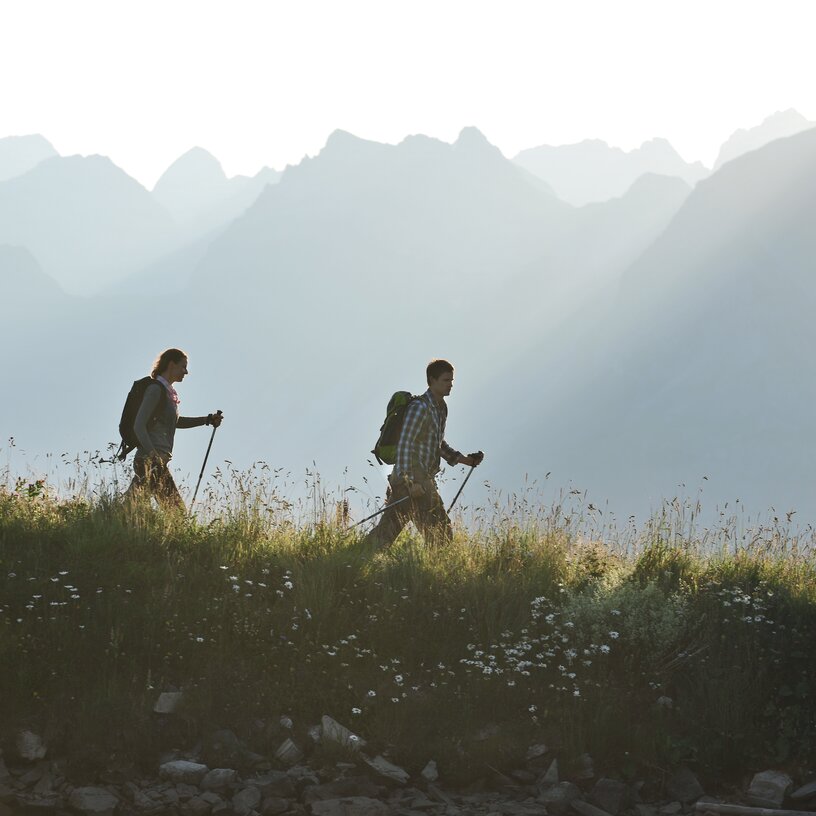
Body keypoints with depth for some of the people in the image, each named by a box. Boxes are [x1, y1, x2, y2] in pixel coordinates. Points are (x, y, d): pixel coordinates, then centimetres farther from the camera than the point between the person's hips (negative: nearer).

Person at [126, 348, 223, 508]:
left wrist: (208, 420, 26)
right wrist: (153, 455, -28)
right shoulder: (156, 389, -10)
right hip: (150, 461, -10)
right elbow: (139, 426, -18)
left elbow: (175, 421, 34)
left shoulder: (167, 391, 18)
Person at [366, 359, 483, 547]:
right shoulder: (420, 407, -13)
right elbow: (404, 445, -18)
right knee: (441, 534, -6)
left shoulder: (441, 408, 18)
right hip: (412, 481, -9)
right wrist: (410, 482, -24)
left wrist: (465, 460, 18)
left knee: (384, 535, 7)